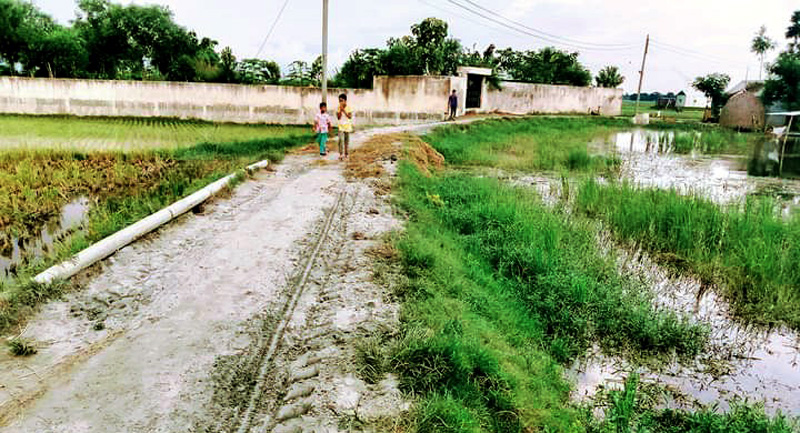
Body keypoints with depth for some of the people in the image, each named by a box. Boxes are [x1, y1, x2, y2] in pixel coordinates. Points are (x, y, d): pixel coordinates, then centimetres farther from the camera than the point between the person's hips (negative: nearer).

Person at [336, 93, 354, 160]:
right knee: (341, 140, -15)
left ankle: (346, 154, 20)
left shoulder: (348, 107, -5)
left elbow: (350, 117, -13)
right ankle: (341, 155, -13)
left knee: (347, 141, 8)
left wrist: (344, 111, -18)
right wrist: (340, 110, -14)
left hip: (347, 127, 0)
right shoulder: (339, 108, 1)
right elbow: (338, 117, -3)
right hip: (341, 127, 1)